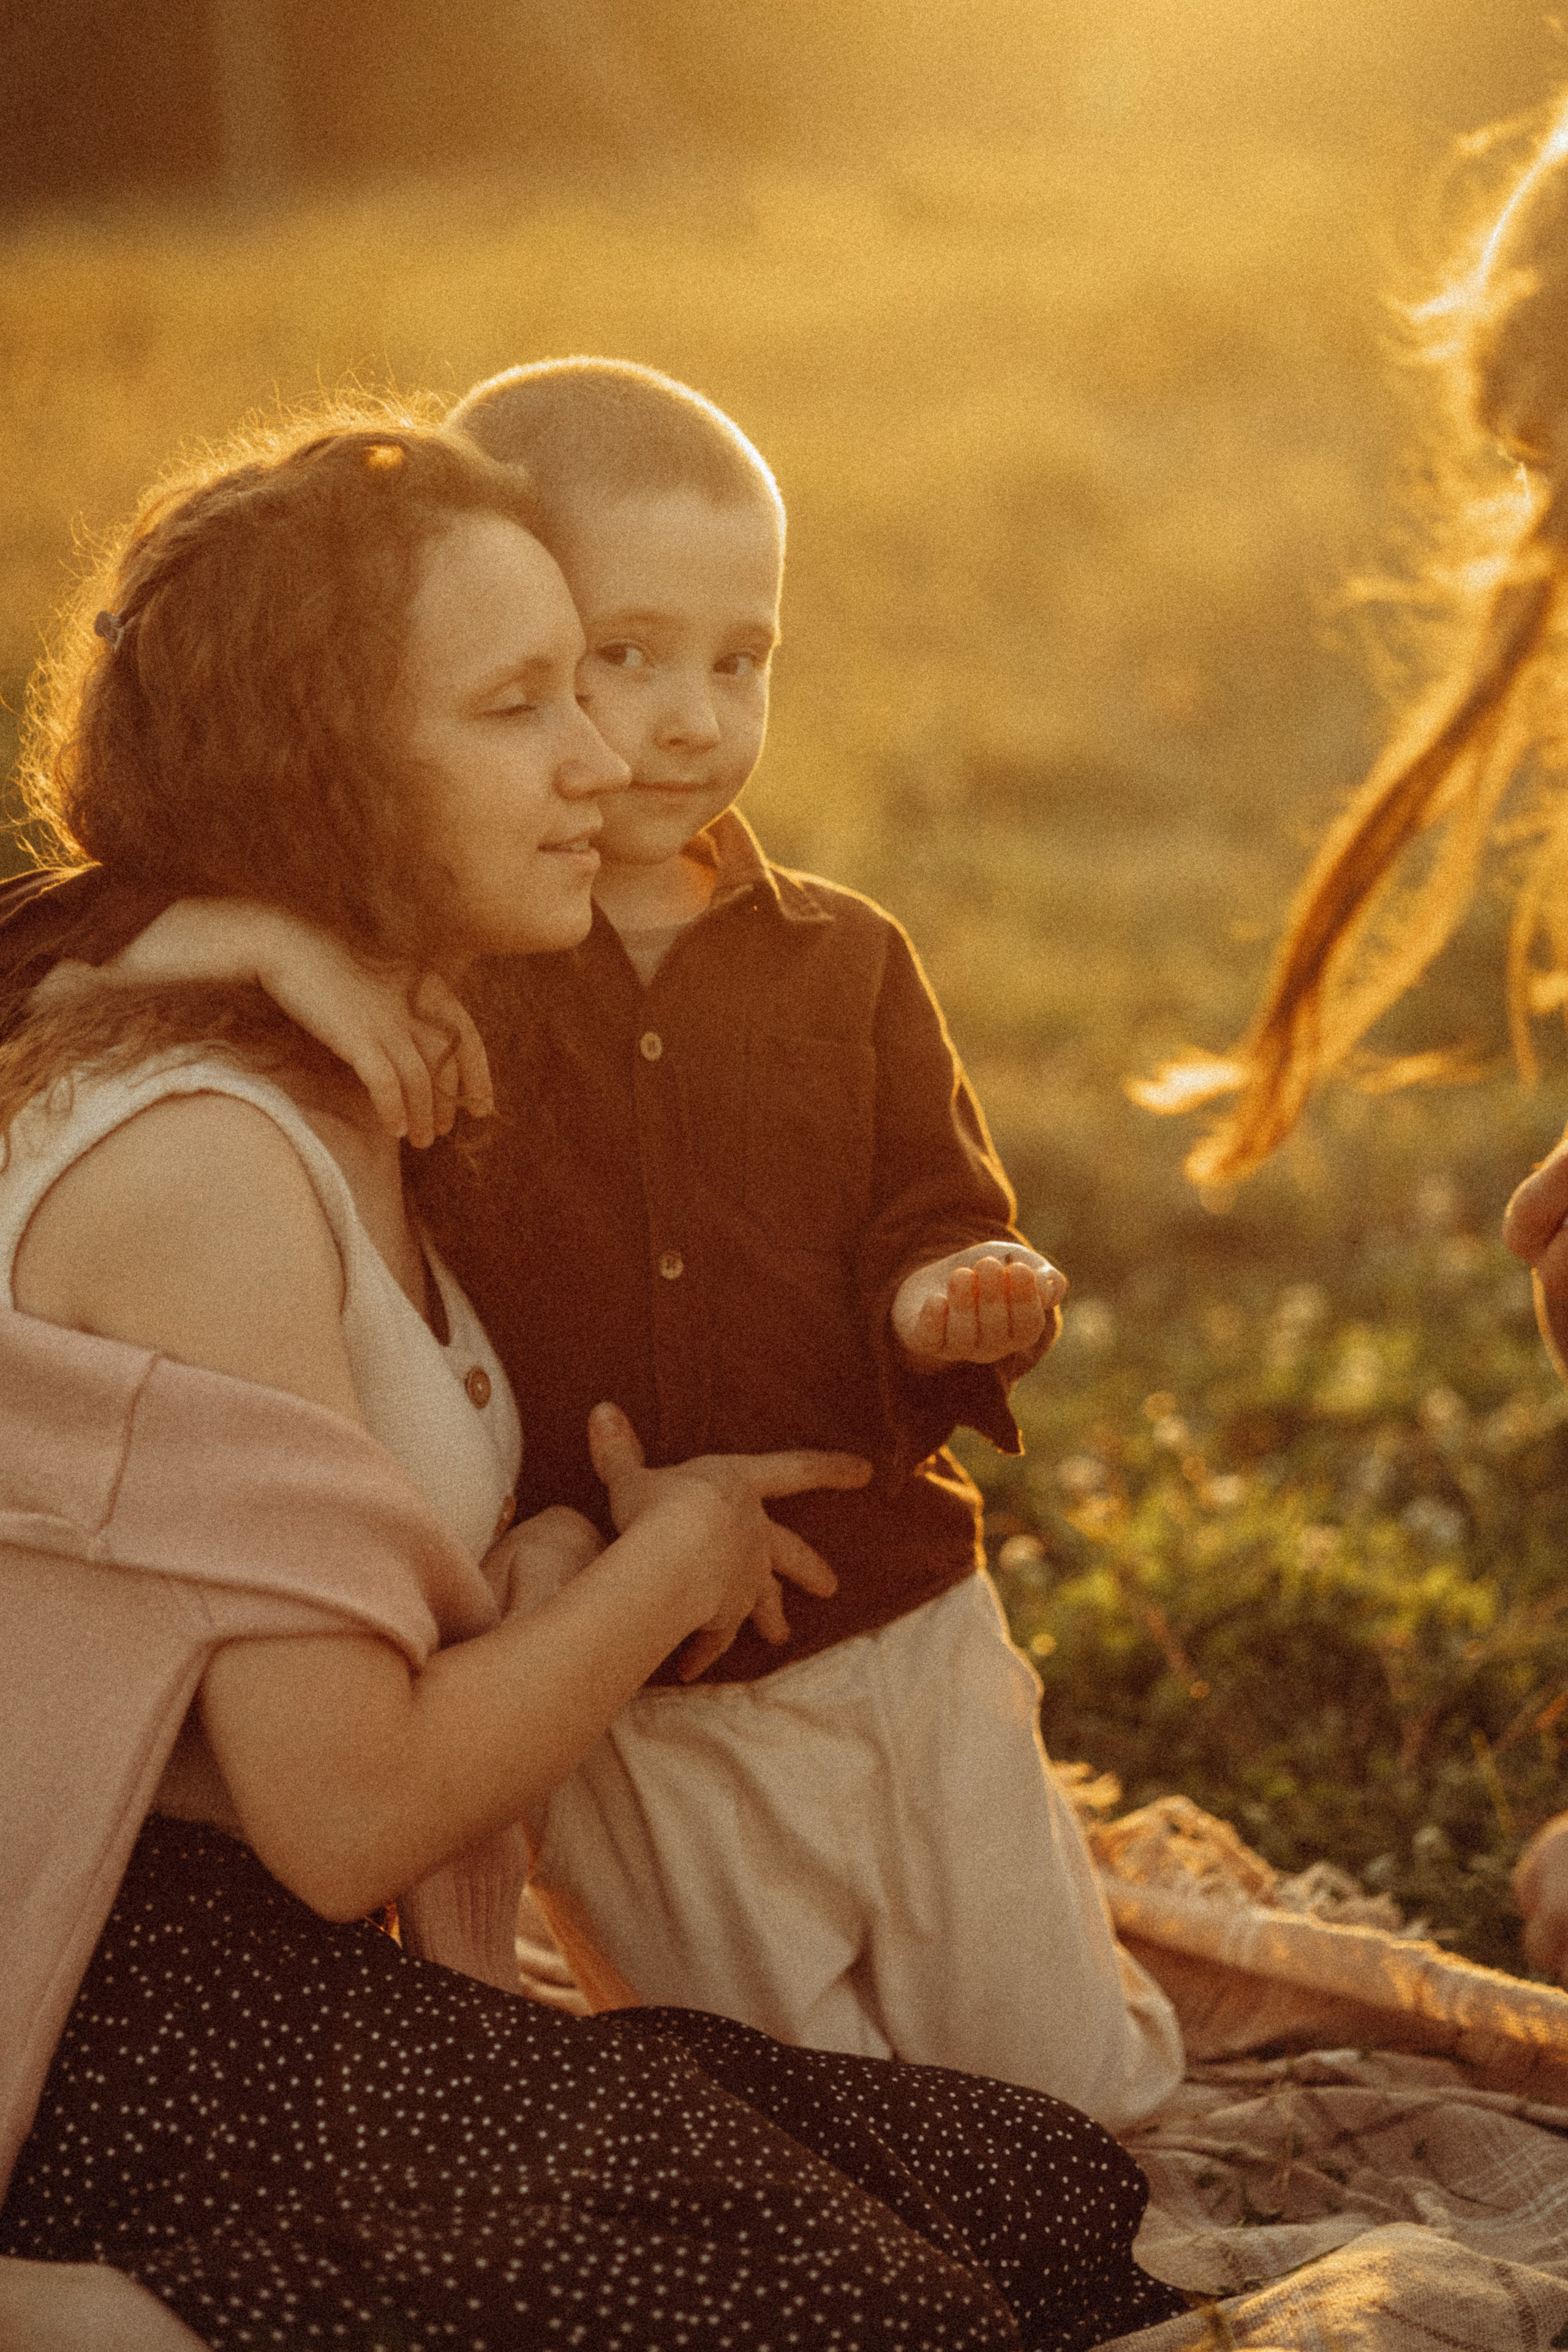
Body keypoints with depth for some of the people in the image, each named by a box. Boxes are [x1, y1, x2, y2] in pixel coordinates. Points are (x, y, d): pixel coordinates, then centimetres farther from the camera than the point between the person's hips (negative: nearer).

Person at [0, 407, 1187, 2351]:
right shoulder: (198, 1169, -21)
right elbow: (344, 1811, -21)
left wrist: (558, 1572, -5)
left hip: (310, 1991, 9)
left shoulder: (330, 1108, 11)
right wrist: (663, 1562, -8)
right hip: (165, 2045, -9)